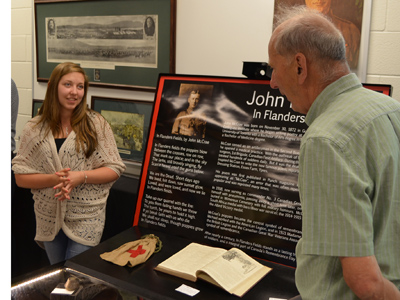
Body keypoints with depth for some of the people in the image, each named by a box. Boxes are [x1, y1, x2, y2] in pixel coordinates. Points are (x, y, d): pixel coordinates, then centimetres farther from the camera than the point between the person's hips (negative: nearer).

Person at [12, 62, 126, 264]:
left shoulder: (96, 124, -5)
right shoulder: (34, 129, 0)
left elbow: (115, 169, -5)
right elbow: (20, 178, -2)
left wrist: (82, 176, -20)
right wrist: (54, 179, -19)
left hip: (86, 219, -3)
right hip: (49, 219, 3)